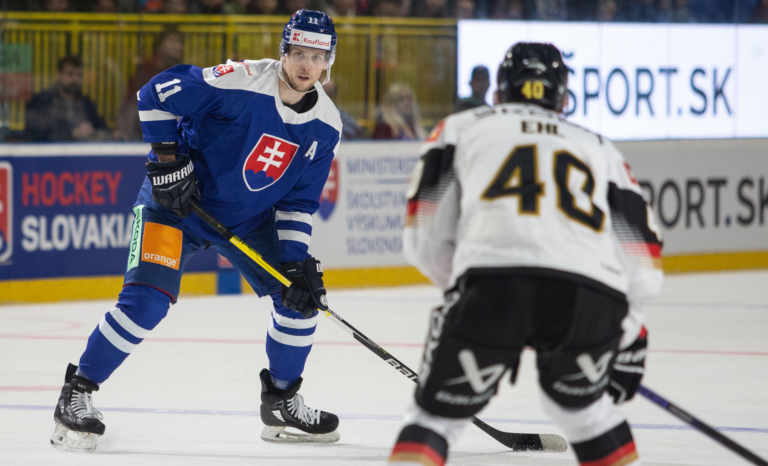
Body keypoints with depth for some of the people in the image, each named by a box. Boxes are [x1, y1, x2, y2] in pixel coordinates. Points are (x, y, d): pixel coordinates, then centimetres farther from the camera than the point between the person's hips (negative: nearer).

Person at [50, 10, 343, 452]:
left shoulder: (325, 126, -7)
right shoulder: (242, 83, -25)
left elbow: (298, 201, 1)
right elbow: (158, 93, -21)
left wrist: (296, 259, -9)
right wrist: (167, 158, -21)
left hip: (249, 216, 6)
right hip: (179, 199, -6)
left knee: (303, 294, 0)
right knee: (147, 299, -19)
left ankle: (282, 402, 19)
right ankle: (78, 392, -6)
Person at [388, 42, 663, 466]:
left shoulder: (461, 128, 28)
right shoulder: (599, 148, 34)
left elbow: (426, 239, 19)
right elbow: (640, 260, 27)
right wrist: (630, 340, 39)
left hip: (493, 276, -2)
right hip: (593, 296, 3)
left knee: (436, 415, 12)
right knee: (579, 403, 31)